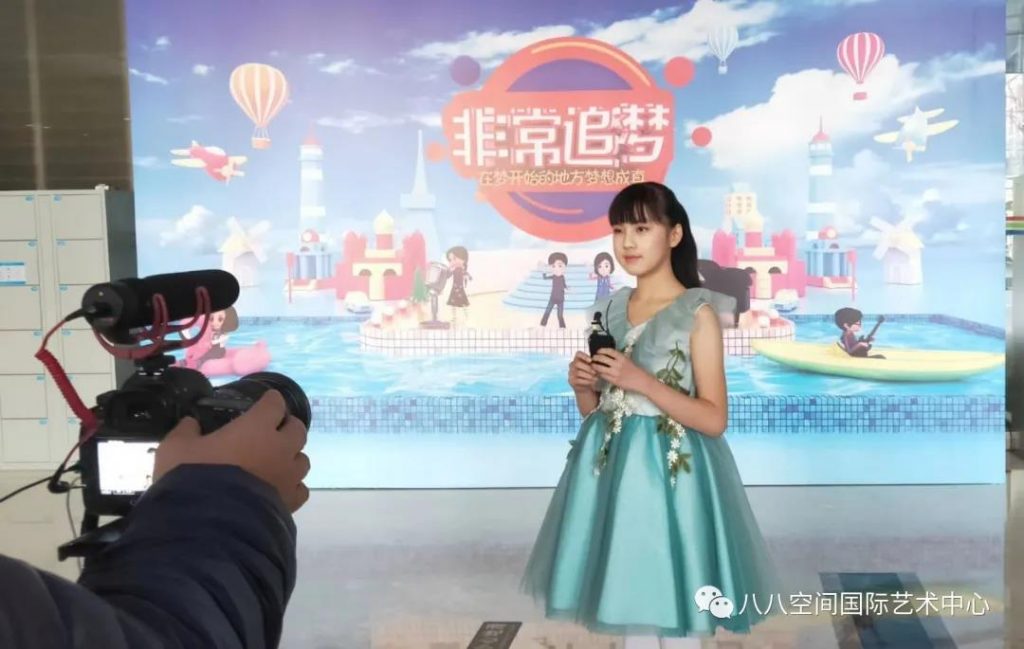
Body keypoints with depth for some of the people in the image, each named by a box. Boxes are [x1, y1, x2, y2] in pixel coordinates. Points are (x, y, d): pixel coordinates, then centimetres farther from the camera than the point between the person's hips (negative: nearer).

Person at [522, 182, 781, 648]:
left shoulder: (697, 313, -8)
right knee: (628, 603, 13)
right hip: (612, 470, 6)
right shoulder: (607, 310, 8)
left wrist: (641, 381, -20)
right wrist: (581, 386, -7)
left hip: (672, 474, -5)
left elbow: (714, 419, -12)